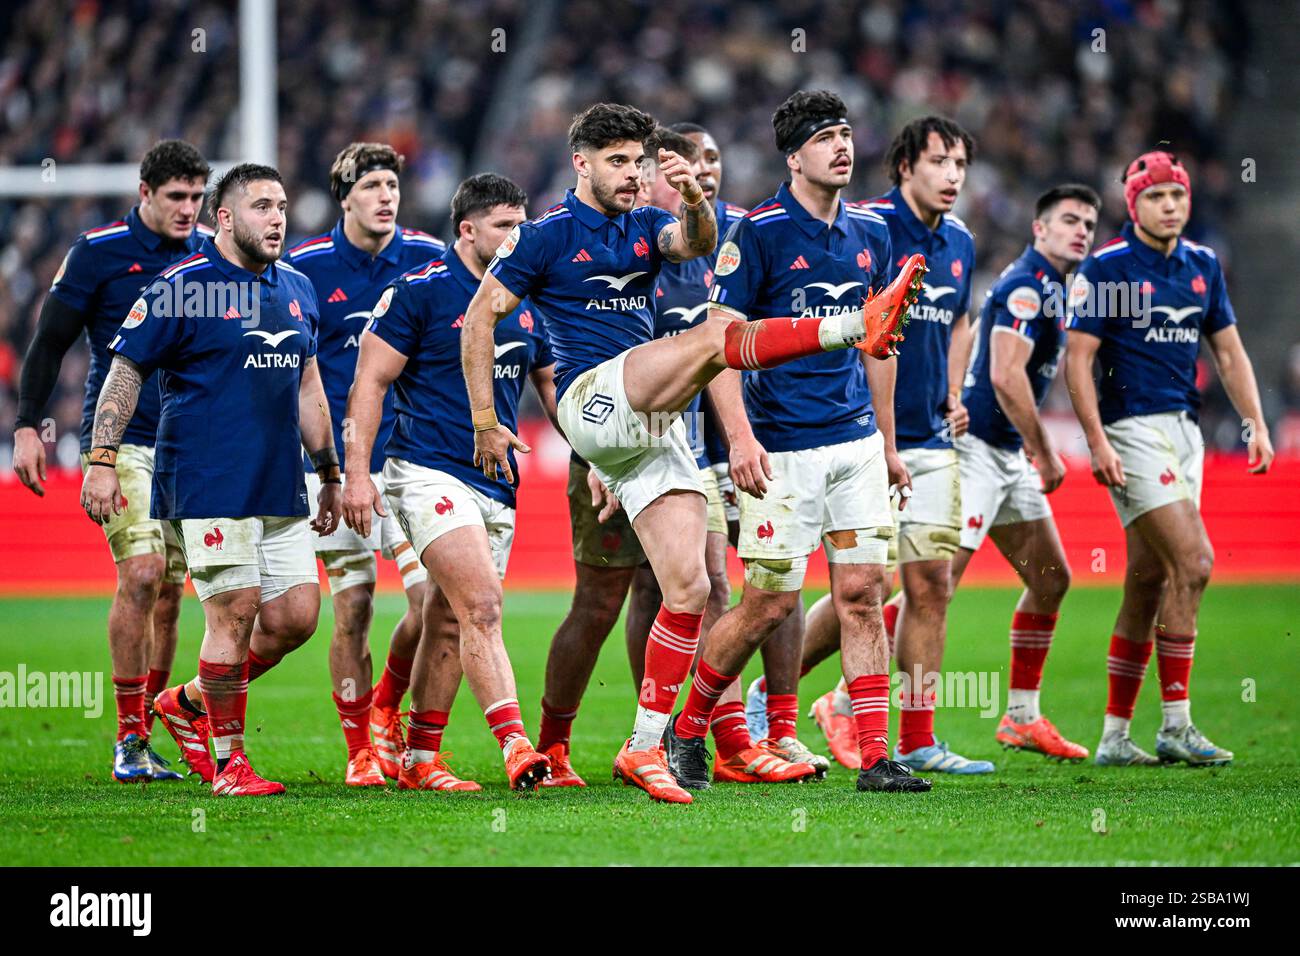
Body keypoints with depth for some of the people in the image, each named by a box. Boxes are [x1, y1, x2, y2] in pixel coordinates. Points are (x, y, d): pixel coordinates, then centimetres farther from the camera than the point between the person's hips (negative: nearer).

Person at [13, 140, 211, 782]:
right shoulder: (98, 251, -4)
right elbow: (50, 341, -1)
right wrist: (27, 425, -8)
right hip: (120, 440, -4)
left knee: (169, 591, 2)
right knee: (141, 572, -17)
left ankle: (144, 735, 11)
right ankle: (129, 739, -11)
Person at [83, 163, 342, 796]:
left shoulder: (297, 289, 15)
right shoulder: (181, 288, -5)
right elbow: (124, 371, -4)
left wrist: (330, 474, 24)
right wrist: (101, 459, -11)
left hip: (282, 486, 7)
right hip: (209, 483, -7)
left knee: (295, 616, 3)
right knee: (235, 613, -9)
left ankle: (188, 703, 23)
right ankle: (227, 761, 2)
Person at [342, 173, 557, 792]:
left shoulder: (526, 305, 13)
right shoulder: (420, 292, -6)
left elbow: (555, 387, 21)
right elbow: (369, 381, -5)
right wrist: (357, 473, -12)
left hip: (497, 485, 7)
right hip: (430, 473, -7)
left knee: (449, 627, 11)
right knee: (482, 608, -20)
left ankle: (418, 760, 19)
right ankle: (515, 747, -28)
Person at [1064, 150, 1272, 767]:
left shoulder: (1203, 265, 12)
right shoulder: (1107, 268, -7)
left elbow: (1228, 351, 17)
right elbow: (1077, 359, -9)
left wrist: (1256, 424, 7)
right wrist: (1097, 441, -17)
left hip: (1185, 430, 7)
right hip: (1133, 431, -7)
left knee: (1148, 582, 7)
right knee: (1192, 561, -16)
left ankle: (1114, 735, 12)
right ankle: (1176, 726, -11)